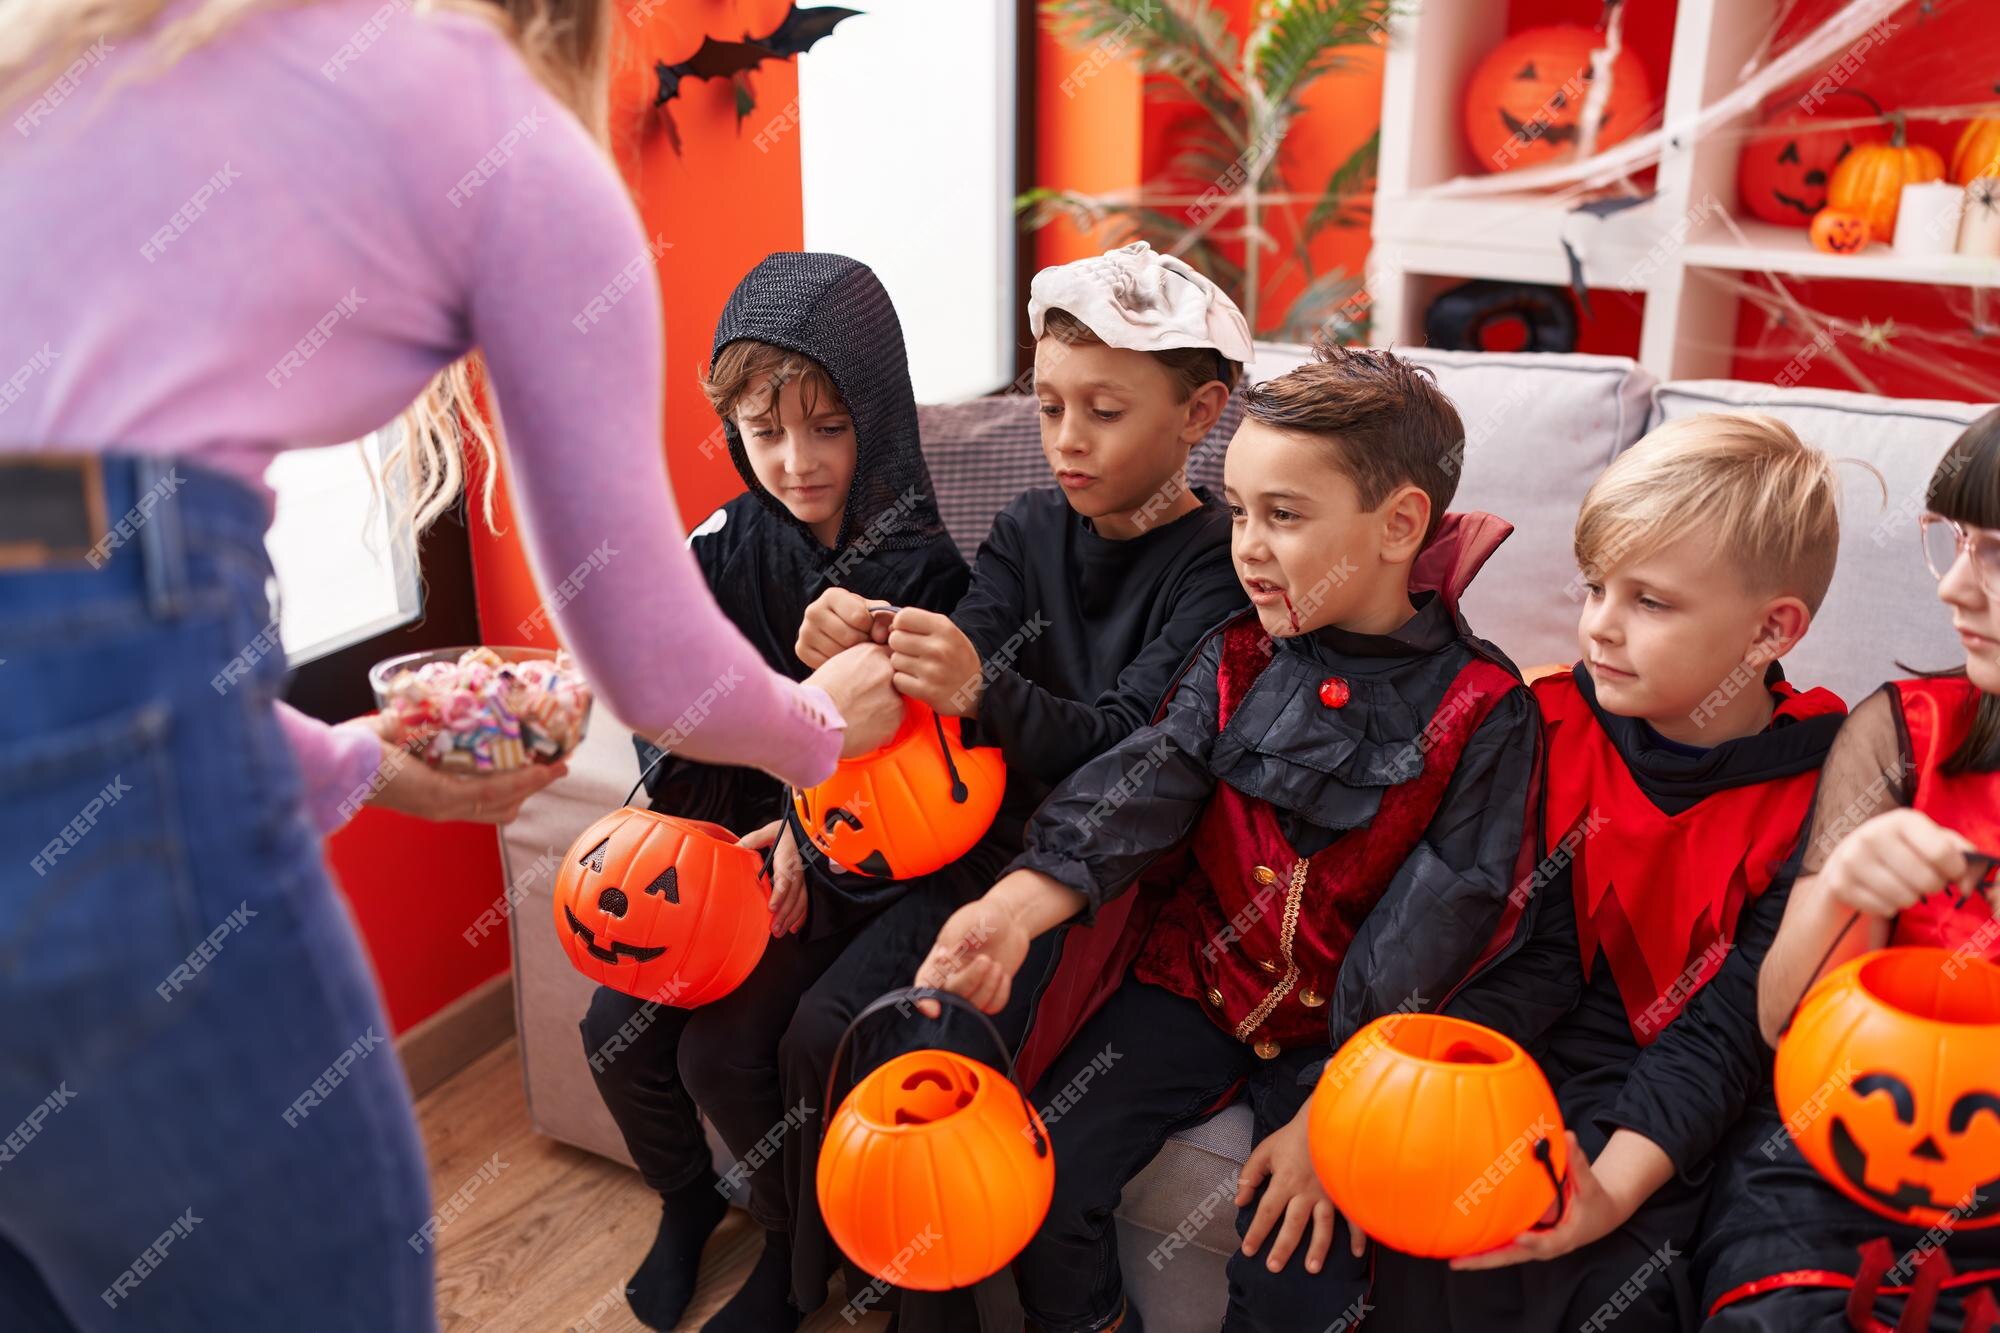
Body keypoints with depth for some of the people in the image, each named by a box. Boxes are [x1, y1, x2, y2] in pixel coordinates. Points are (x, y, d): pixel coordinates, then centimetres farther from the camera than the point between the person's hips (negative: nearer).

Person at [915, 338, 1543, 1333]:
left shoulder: (1481, 711, -10)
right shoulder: (1236, 661, 0)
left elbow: (1433, 922, -12)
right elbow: (1140, 790, -14)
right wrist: (1015, 907, -32)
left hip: (1341, 1028, -2)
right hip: (1190, 975, 3)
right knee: (1037, 1185, -9)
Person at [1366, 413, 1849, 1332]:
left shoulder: (1818, 800, -11)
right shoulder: (1563, 728, -2)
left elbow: (1725, 1032, -13)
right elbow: (1538, 954, -5)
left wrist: (1612, 1190, -24)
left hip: (1681, 1111, -2)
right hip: (1542, 1056, 2)